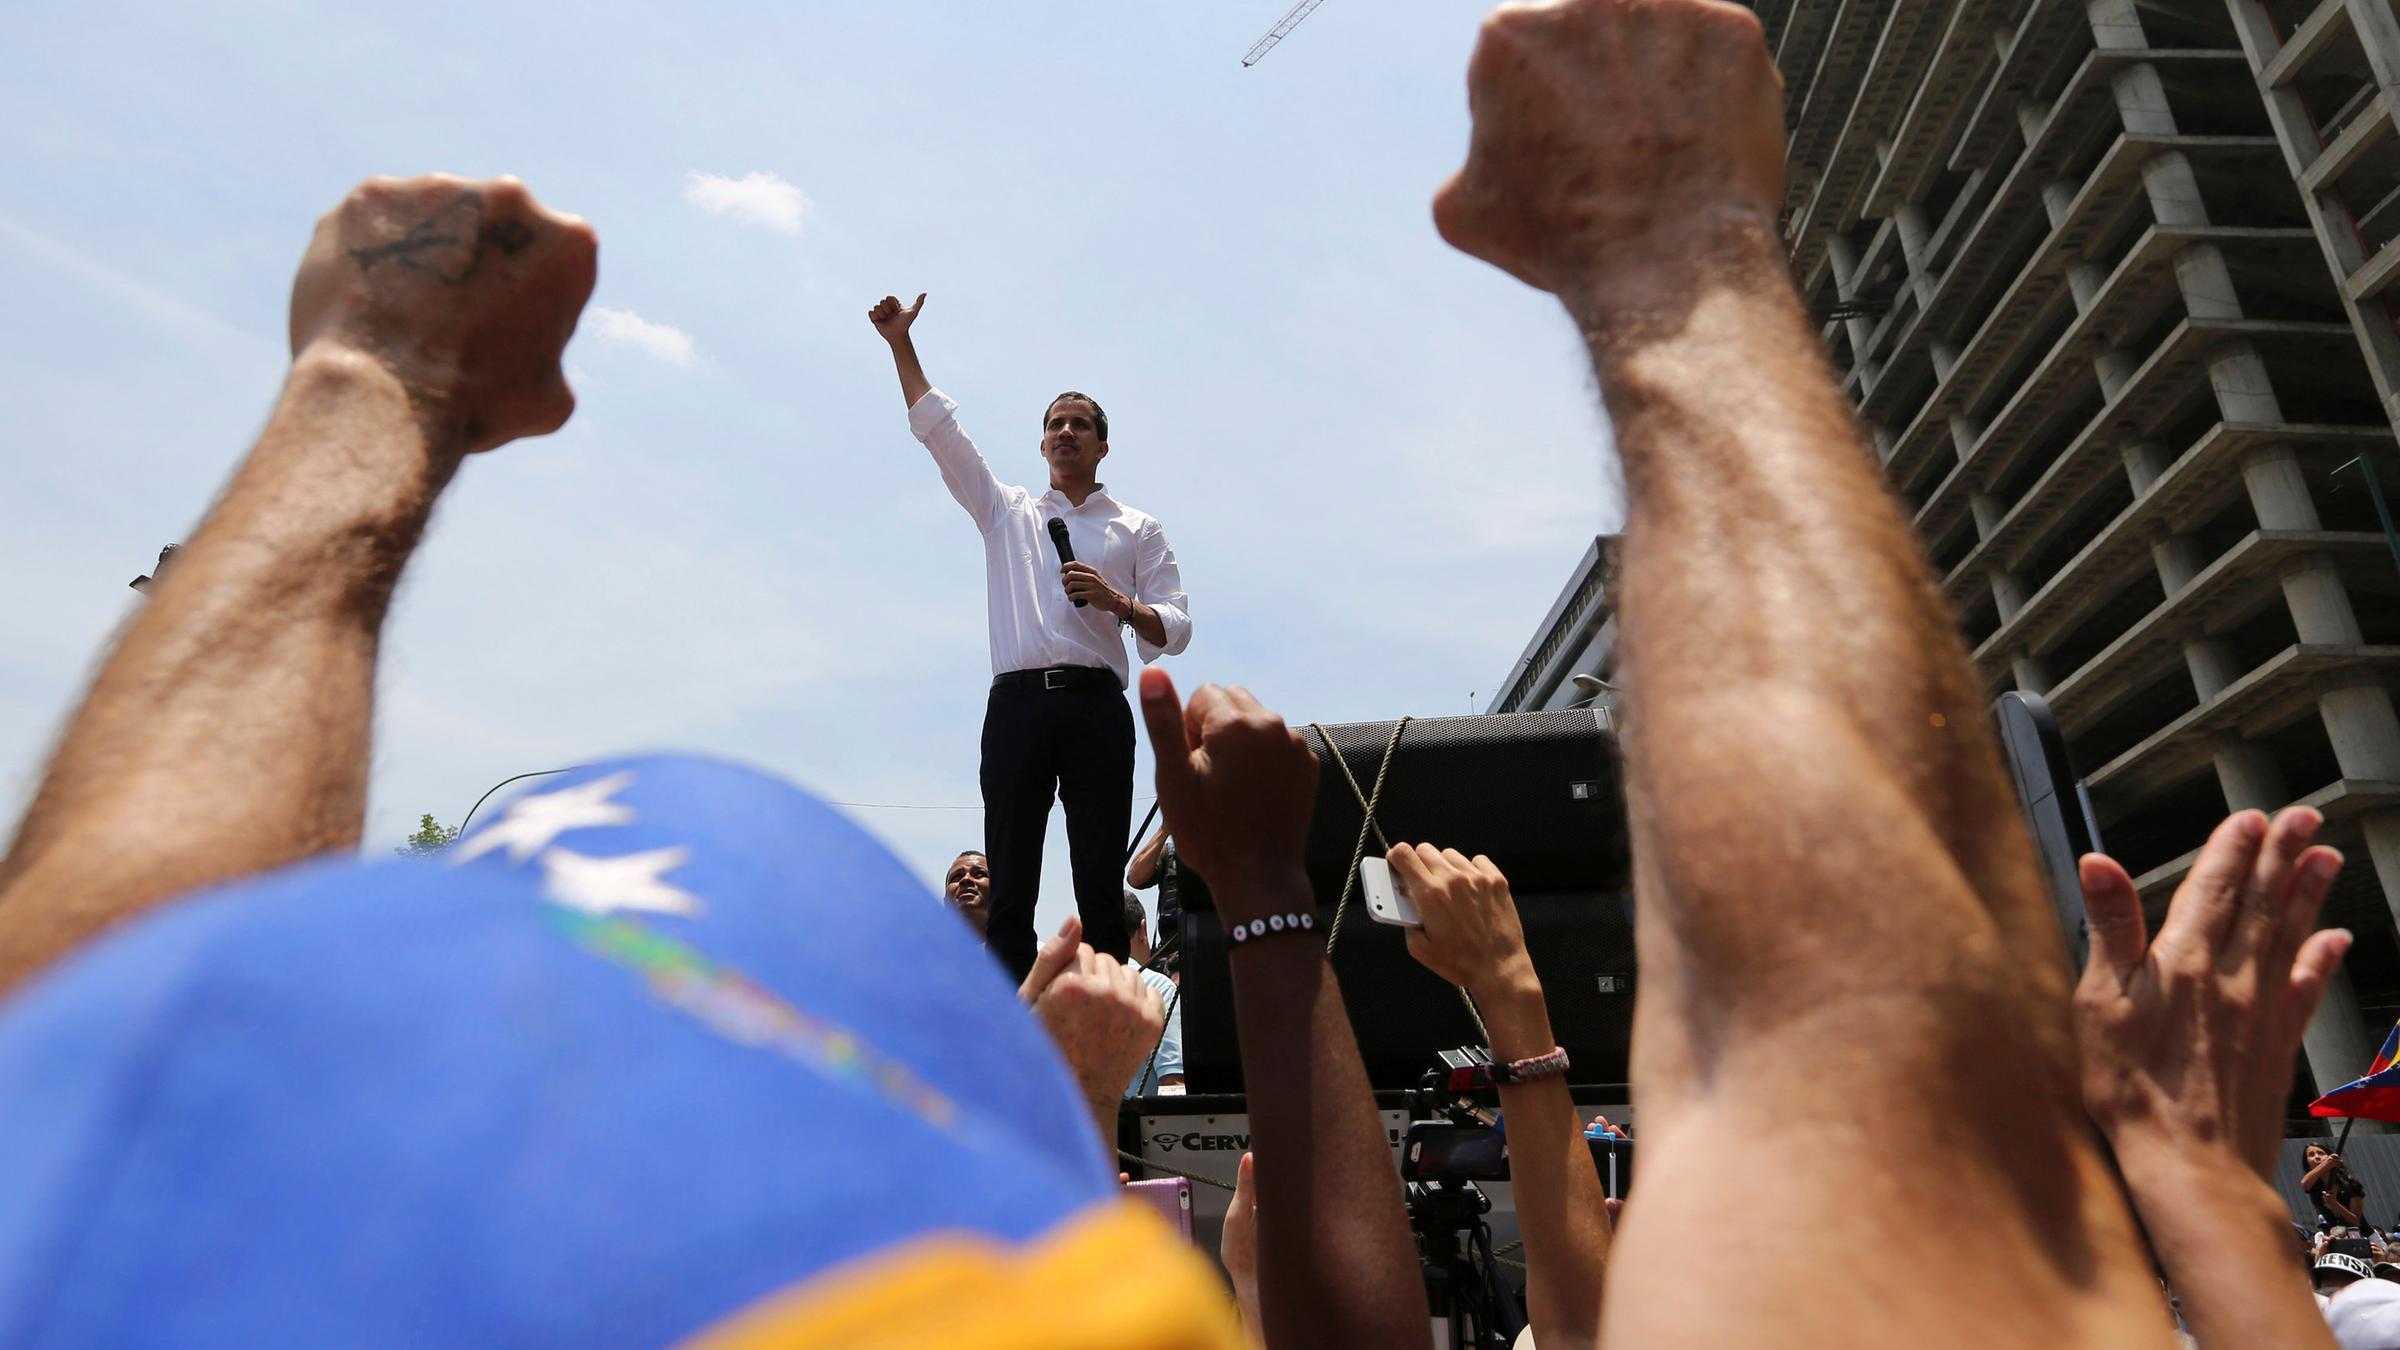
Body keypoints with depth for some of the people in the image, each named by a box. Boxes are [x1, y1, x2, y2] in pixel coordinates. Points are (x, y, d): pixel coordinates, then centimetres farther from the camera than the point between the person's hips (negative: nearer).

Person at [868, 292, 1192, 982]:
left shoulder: (1138, 529, 18)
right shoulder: (1006, 511, 22)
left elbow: (1176, 629, 10)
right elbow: (936, 426, 19)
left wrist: (1118, 602, -8)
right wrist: (901, 343, 16)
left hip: (1097, 705, -1)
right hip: (1018, 702, 1)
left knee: (1101, 886, -4)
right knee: (1009, 887, -3)